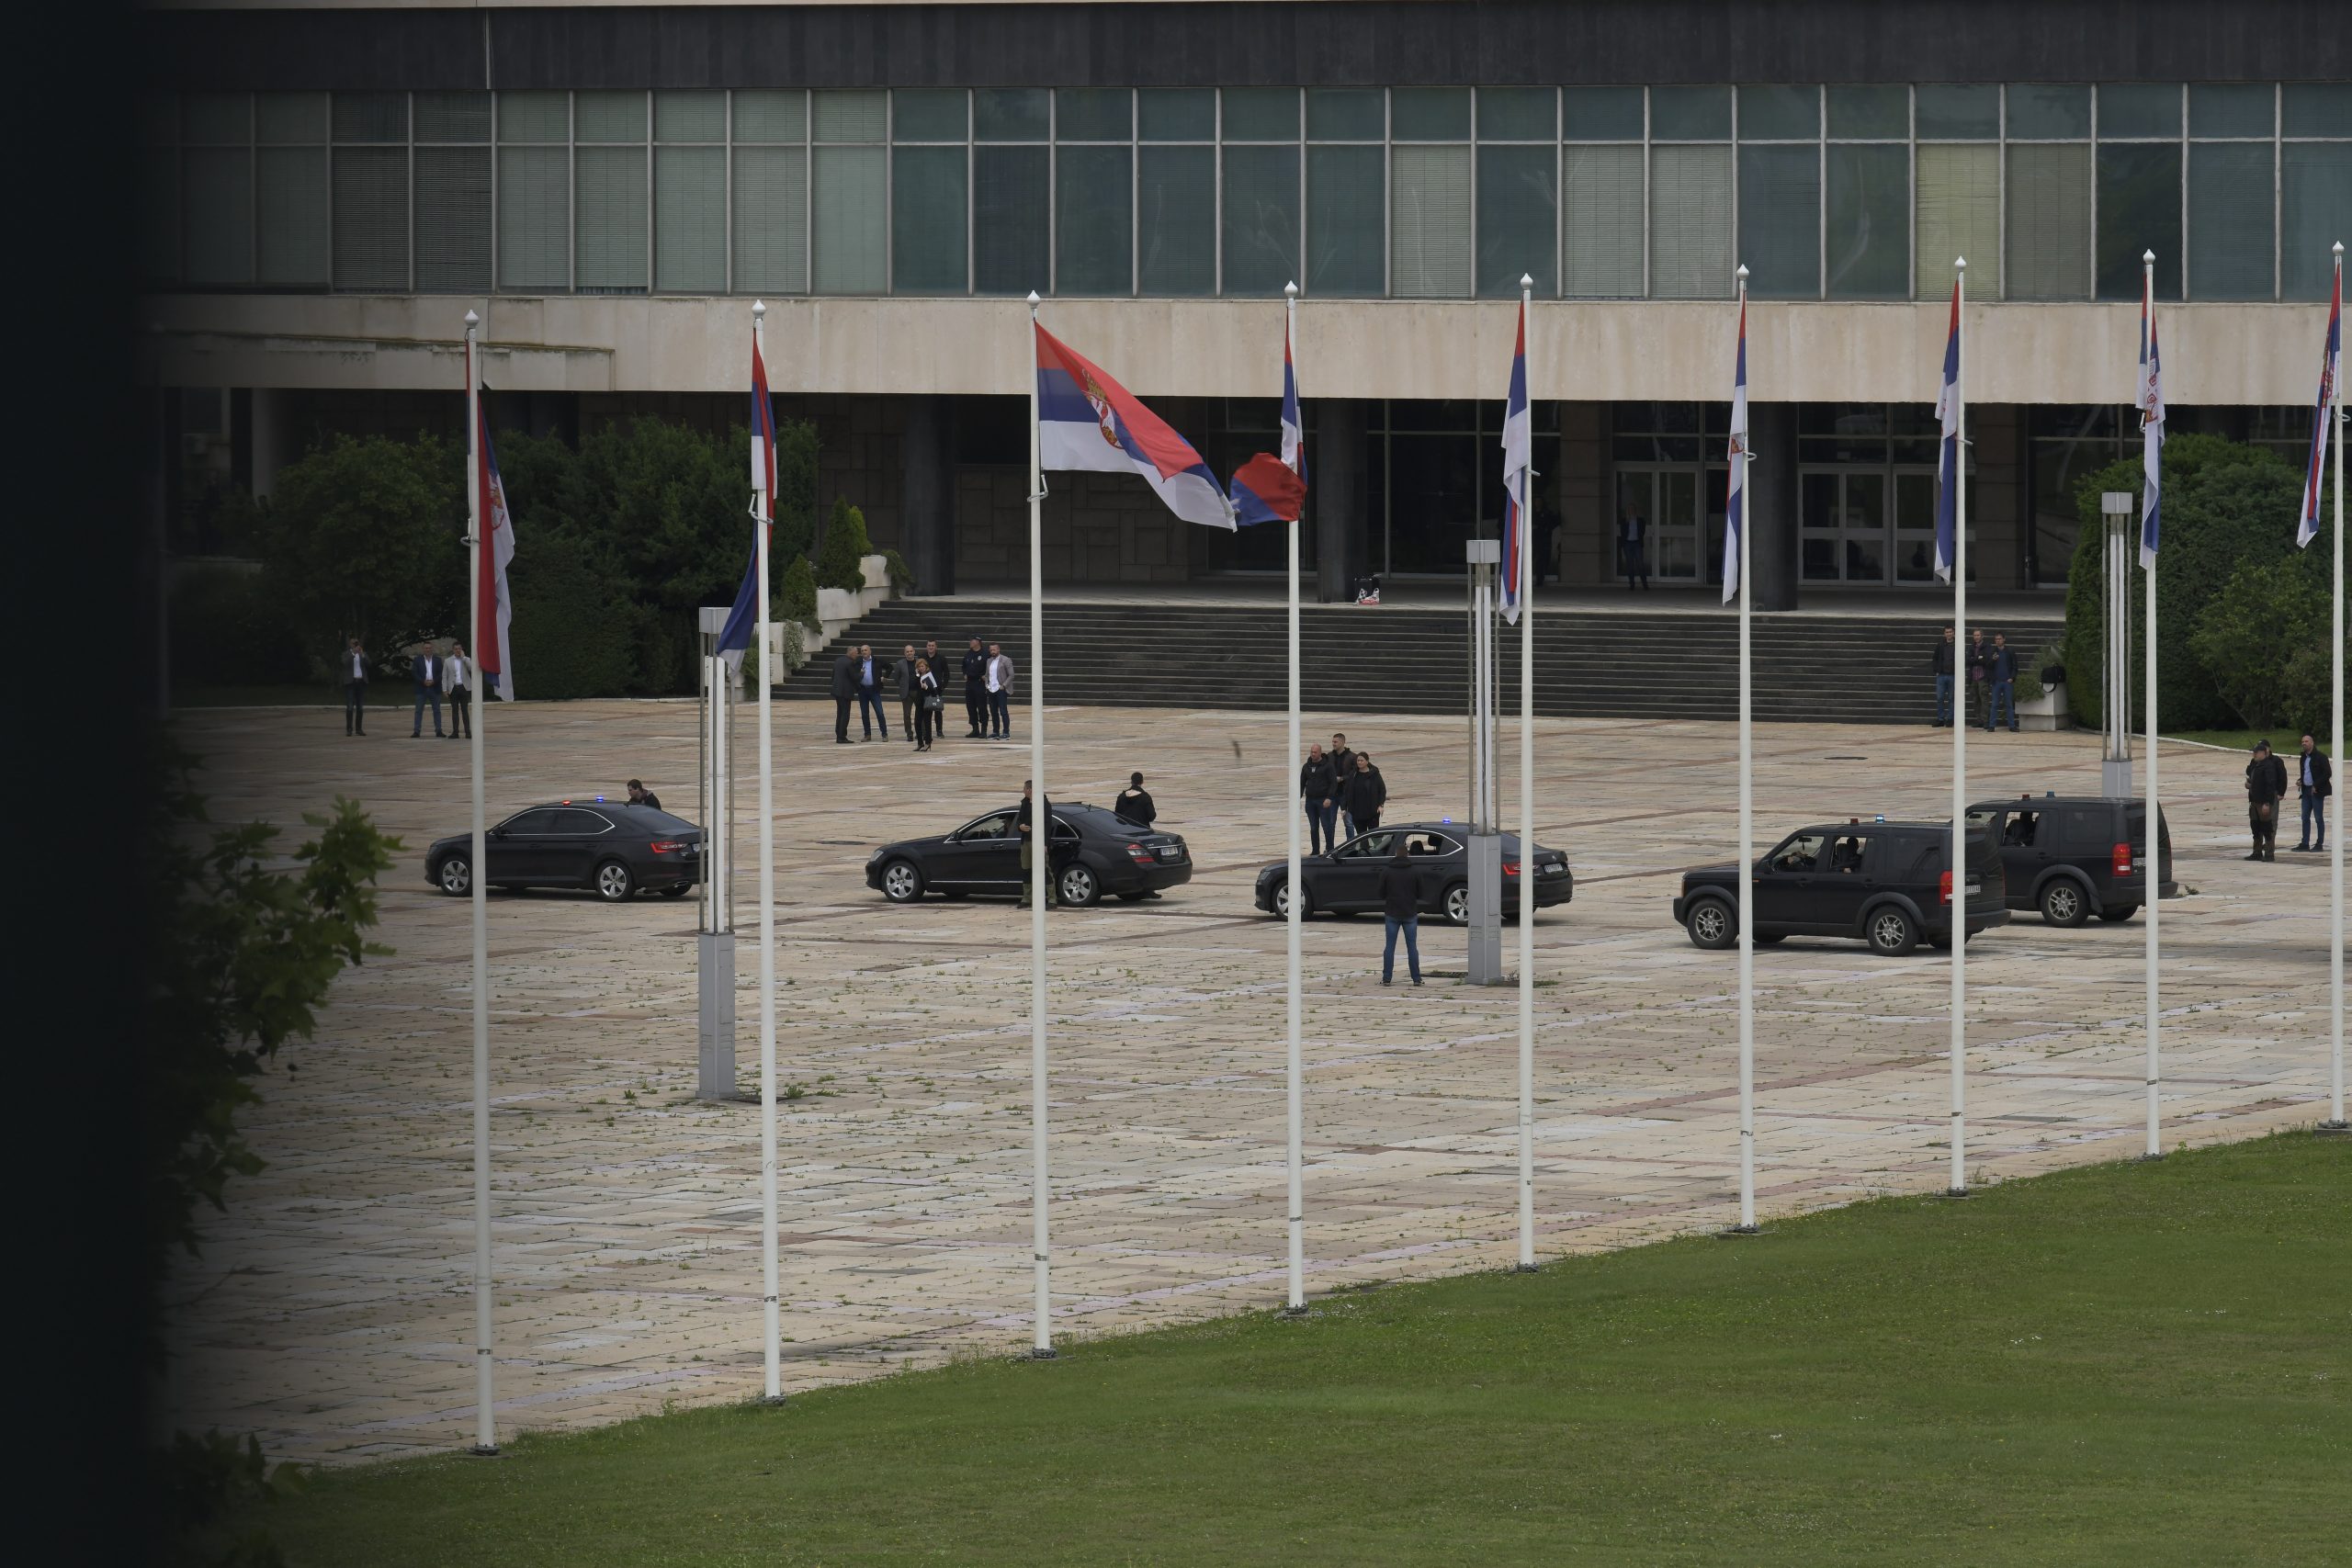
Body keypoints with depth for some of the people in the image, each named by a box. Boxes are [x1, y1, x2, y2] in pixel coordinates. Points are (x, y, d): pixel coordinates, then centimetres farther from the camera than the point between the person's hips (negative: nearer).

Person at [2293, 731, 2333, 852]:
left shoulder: (2320, 757, -7)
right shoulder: (2303, 758, 15)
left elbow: (2327, 773, -11)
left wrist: (2316, 786, -16)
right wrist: (2300, 781, 4)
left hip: (2317, 791, -7)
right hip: (2306, 790, 7)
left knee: (2318, 818, -3)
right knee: (2305, 818, 6)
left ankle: (2319, 844, 0)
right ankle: (2305, 843, 9)